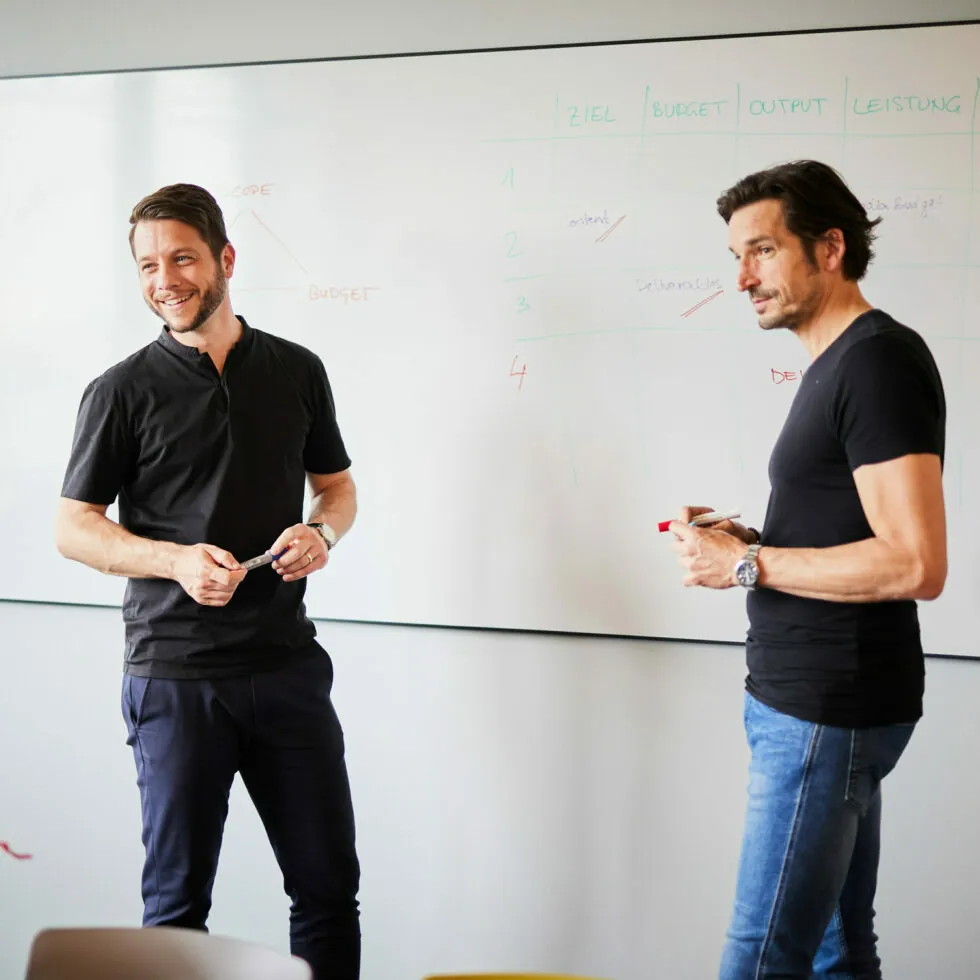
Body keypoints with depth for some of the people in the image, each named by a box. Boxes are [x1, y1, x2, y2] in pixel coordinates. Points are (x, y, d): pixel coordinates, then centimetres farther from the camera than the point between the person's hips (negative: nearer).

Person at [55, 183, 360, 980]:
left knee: (329, 883, 8)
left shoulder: (297, 371, 8)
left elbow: (338, 486, 18)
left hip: (288, 664, 3)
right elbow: (72, 528, 0)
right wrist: (177, 561, -16)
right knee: (178, 896, 6)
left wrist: (322, 533, -5)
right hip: (175, 675, -2)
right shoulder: (123, 392, -1)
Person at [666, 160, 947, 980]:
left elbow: (914, 565, -23)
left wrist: (746, 565, -16)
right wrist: (746, 538, 7)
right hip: (813, 700, 10)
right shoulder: (837, 363, 15)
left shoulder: (879, 361, -15)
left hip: (827, 710, -10)